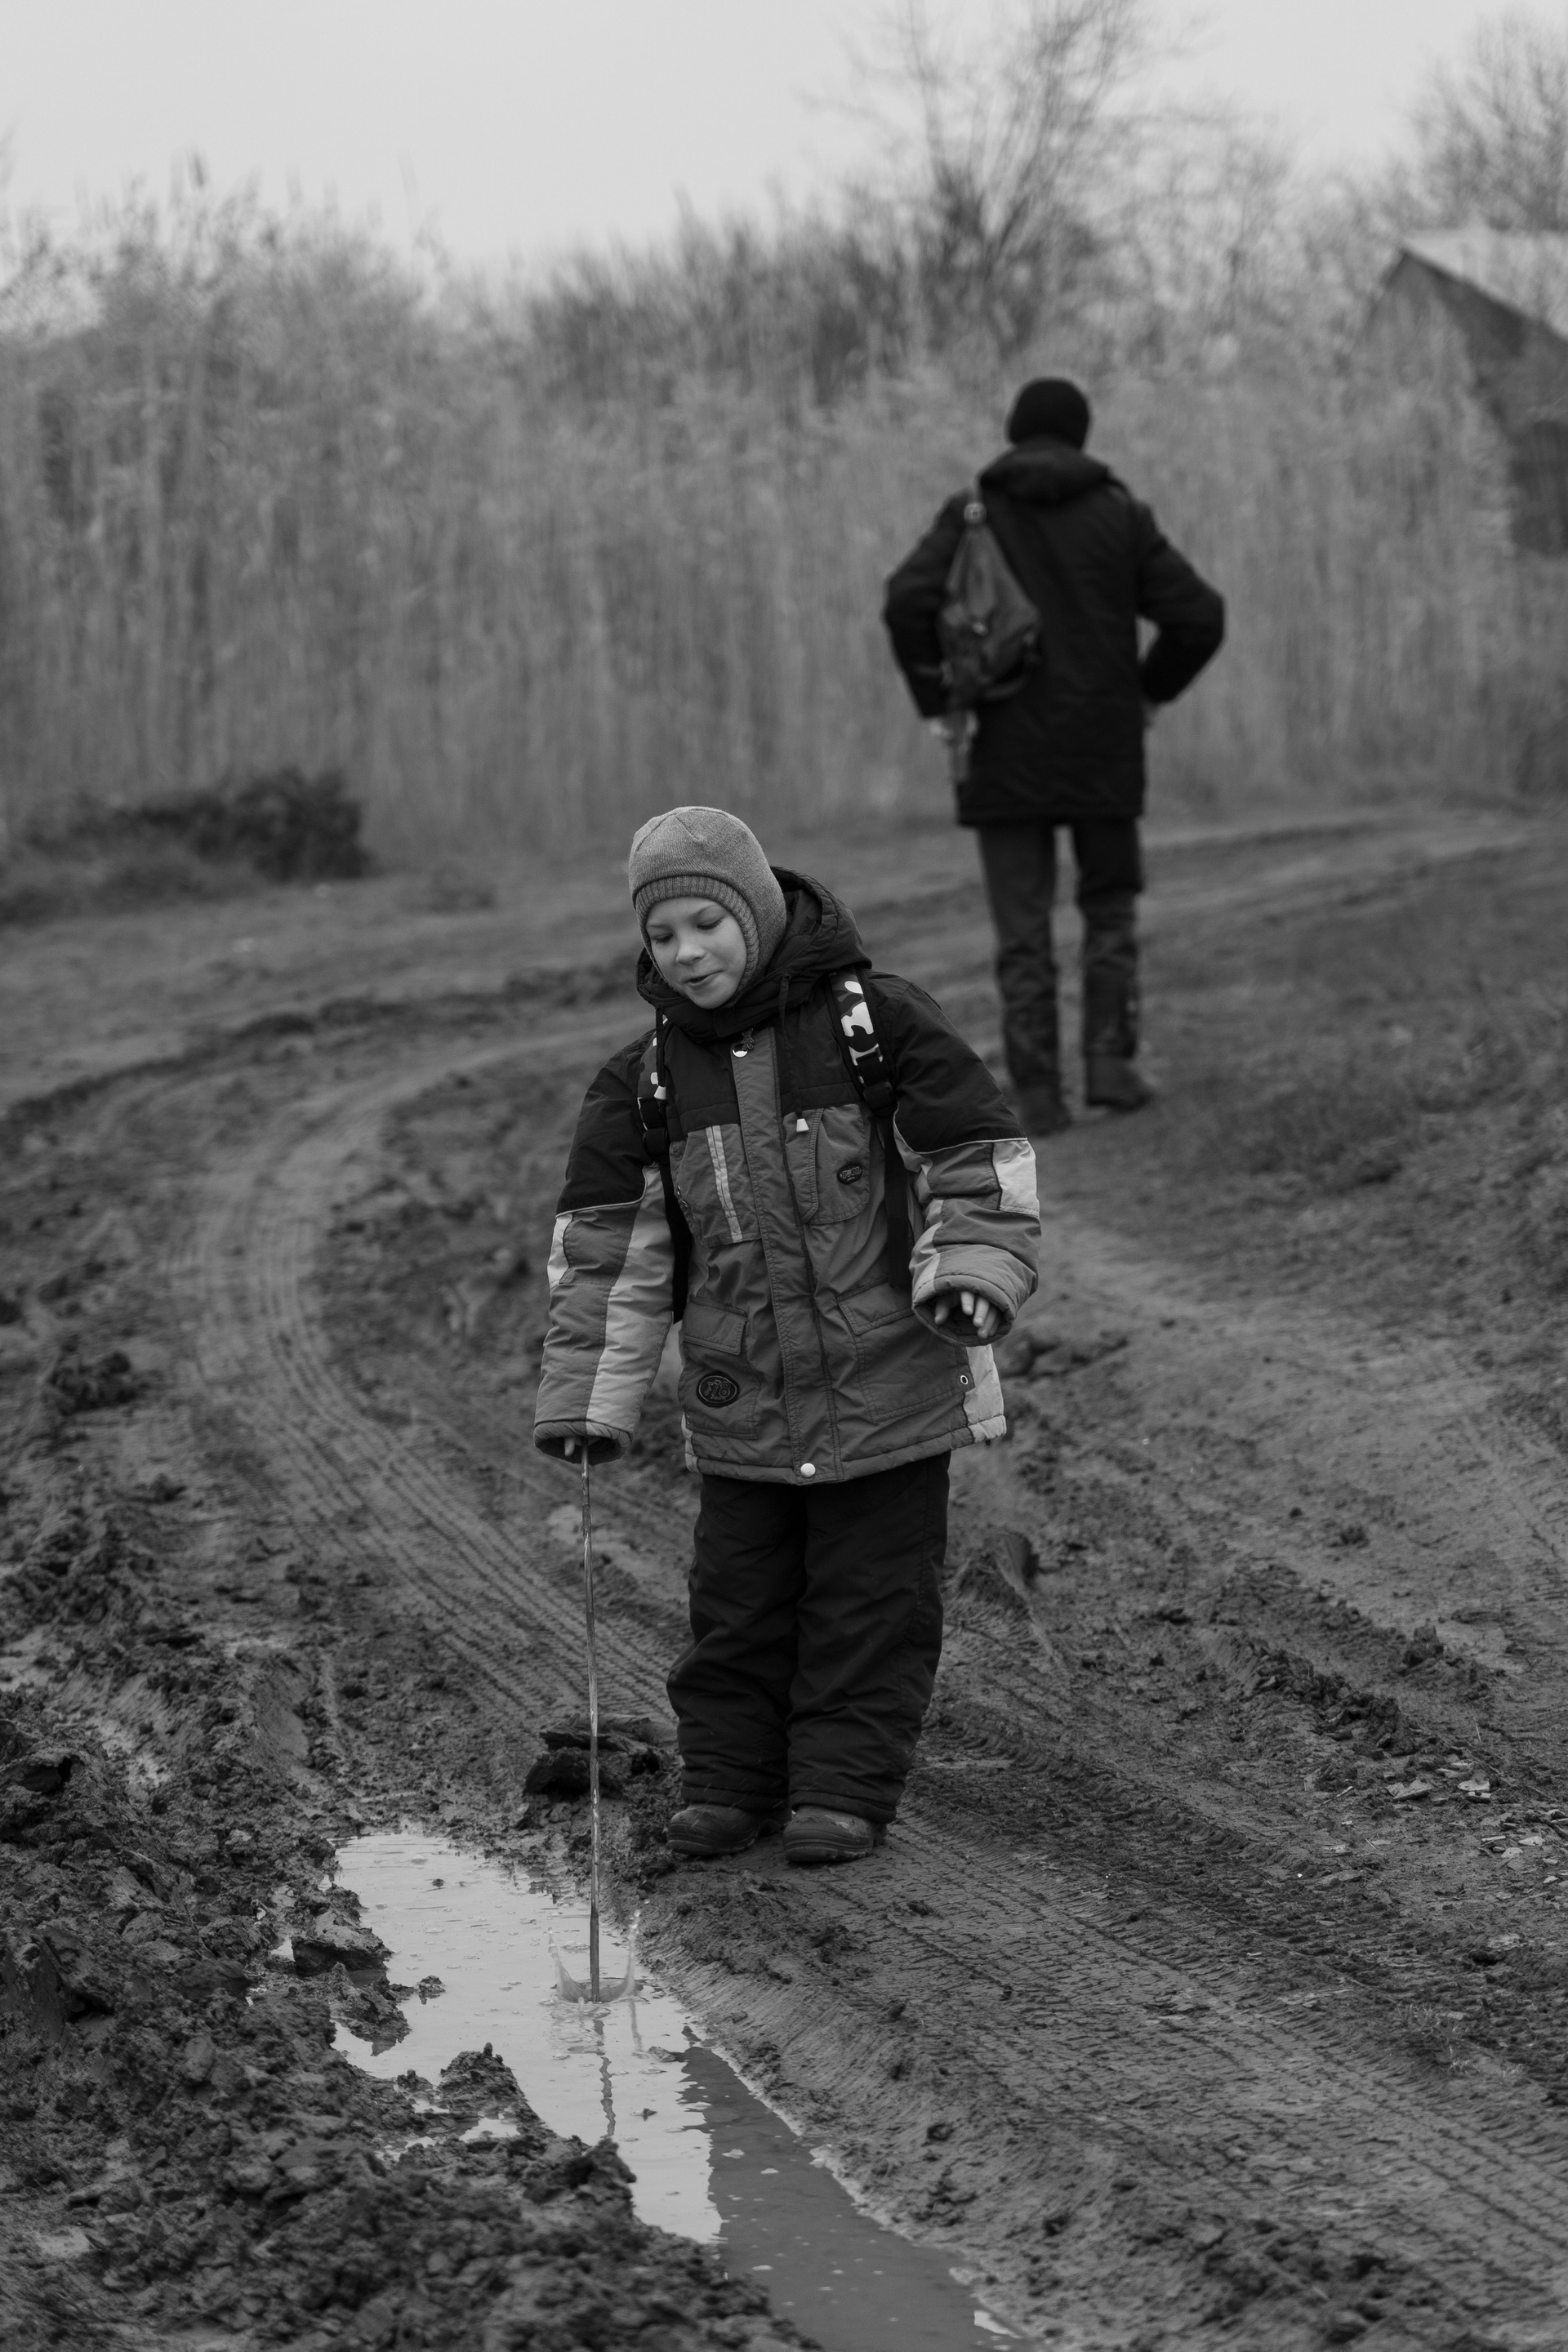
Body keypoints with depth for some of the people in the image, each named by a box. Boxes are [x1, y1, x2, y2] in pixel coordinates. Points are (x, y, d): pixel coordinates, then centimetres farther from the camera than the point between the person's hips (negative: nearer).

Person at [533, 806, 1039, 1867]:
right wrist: (587, 1399, 3)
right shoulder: (651, 1078, 4)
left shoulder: (875, 1021, -7)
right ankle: (727, 1779, 18)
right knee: (738, 1599, 7)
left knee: (871, 1600, 1)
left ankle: (847, 1786, 9)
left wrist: (971, 1279, -18)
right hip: (741, 1403, 3)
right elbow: (606, 1246, 8)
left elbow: (981, 1156, -4)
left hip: (885, 1383, -3)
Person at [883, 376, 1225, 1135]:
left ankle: (1039, 1094, 0)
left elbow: (907, 604, -15)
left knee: (1023, 925, 5)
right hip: (1104, 755, 0)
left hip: (1007, 756, 0)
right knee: (1110, 908, 17)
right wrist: (1152, 692, 11)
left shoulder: (972, 515, 1)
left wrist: (939, 703, -4)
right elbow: (1199, 617, -5)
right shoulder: (1120, 516, 2)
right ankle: (1109, 1061, 5)